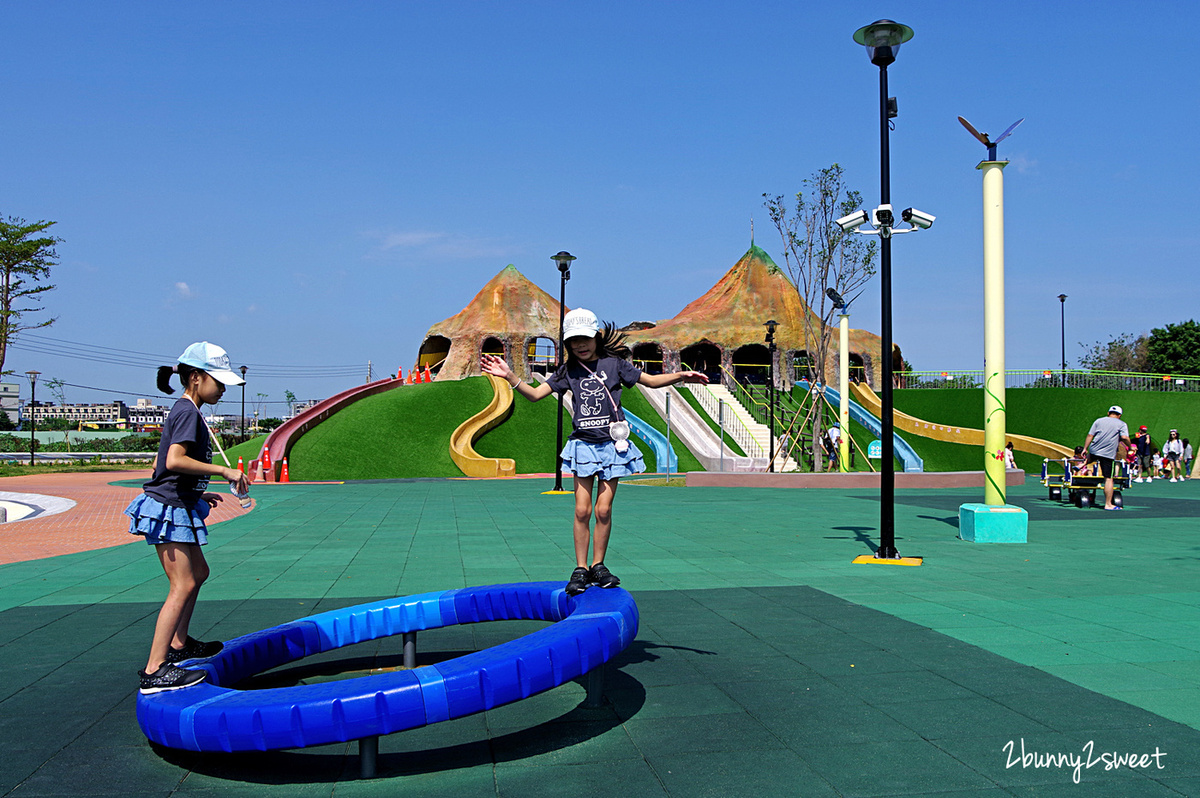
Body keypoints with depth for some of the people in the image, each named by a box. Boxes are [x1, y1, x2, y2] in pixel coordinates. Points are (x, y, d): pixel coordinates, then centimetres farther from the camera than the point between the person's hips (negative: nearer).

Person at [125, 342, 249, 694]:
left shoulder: (184, 412, 15)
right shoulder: (188, 412, -15)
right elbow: (174, 461, -28)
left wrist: (197, 494, 20)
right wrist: (223, 471, -24)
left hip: (178, 507, 11)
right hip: (169, 509, -11)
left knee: (198, 573, 22)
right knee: (183, 585, -12)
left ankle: (179, 644, 35)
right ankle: (154, 671, -12)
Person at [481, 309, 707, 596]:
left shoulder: (613, 363, 2)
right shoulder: (568, 370, 6)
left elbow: (651, 380, 8)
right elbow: (535, 394, 4)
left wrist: (681, 376, -7)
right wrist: (509, 376, -10)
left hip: (612, 444, -1)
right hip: (583, 445, 1)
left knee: (603, 509, -1)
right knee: (582, 510, -2)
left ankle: (598, 566, 14)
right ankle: (580, 569, 9)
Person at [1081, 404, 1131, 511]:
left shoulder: (1099, 421, 14)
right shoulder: (1122, 424, 6)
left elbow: (1090, 435, 9)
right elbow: (1125, 437, -11)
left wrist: (1085, 448, 13)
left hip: (1094, 450, 3)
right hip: (1108, 454, -3)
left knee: (1090, 459, 41)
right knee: (1108, 479, -2)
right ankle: (1108, 504, -2)